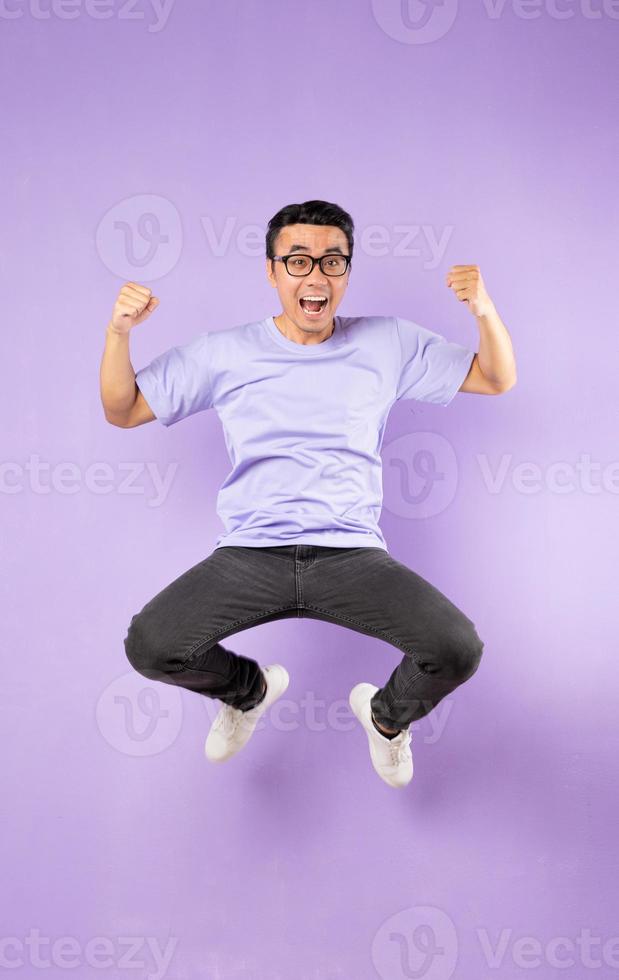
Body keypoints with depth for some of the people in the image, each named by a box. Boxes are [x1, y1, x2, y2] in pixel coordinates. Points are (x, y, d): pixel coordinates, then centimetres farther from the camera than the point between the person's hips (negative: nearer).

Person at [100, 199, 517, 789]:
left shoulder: (388, 344, 9)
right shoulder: (224, 353, 8)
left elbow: (497, 380, 12)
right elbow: (122, 411, 12)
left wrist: (484, 309, -8)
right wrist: (118, 332, -6)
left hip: (353, 555, 0)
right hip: (249, 555, 1)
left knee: (457, 649, -24)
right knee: (149, 646, -23)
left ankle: (387, 714, 16)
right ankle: (249, 688, 15)